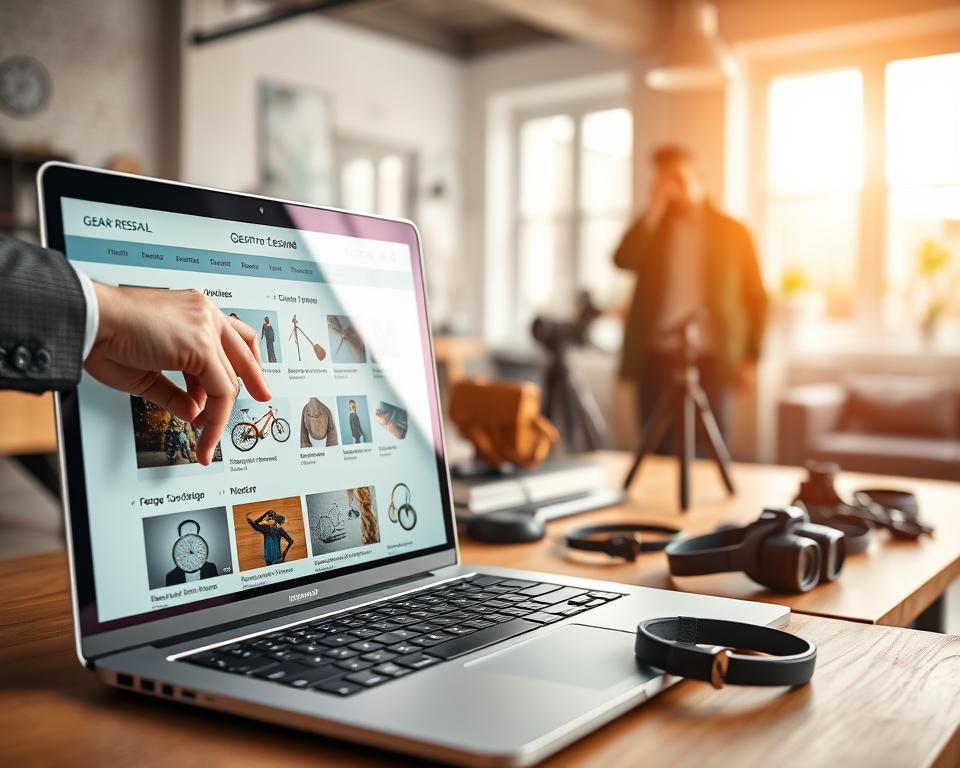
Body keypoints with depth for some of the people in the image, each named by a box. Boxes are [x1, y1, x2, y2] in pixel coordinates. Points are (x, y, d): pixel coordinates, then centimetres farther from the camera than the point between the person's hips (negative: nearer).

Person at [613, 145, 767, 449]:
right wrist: (654, 210, -8)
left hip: (709, 359, -1)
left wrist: (750, 357, -2)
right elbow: (623, 261, -8)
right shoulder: (652, 227, 11)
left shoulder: (732, 232, 7)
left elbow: (755, 297, 6)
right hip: (656, 358, 2)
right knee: (657, 451, 4)